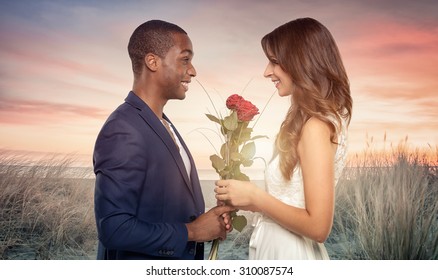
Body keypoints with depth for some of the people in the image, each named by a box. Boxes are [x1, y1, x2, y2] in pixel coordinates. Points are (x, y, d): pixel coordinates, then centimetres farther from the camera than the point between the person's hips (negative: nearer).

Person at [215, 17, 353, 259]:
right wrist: (254, 201, 0)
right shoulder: (316, 119, 4)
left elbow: (318, 226, -23)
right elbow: (292, 198, 7)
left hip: (290, 255, -8)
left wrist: (254, 196, -17)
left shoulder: (315, 126, -23)